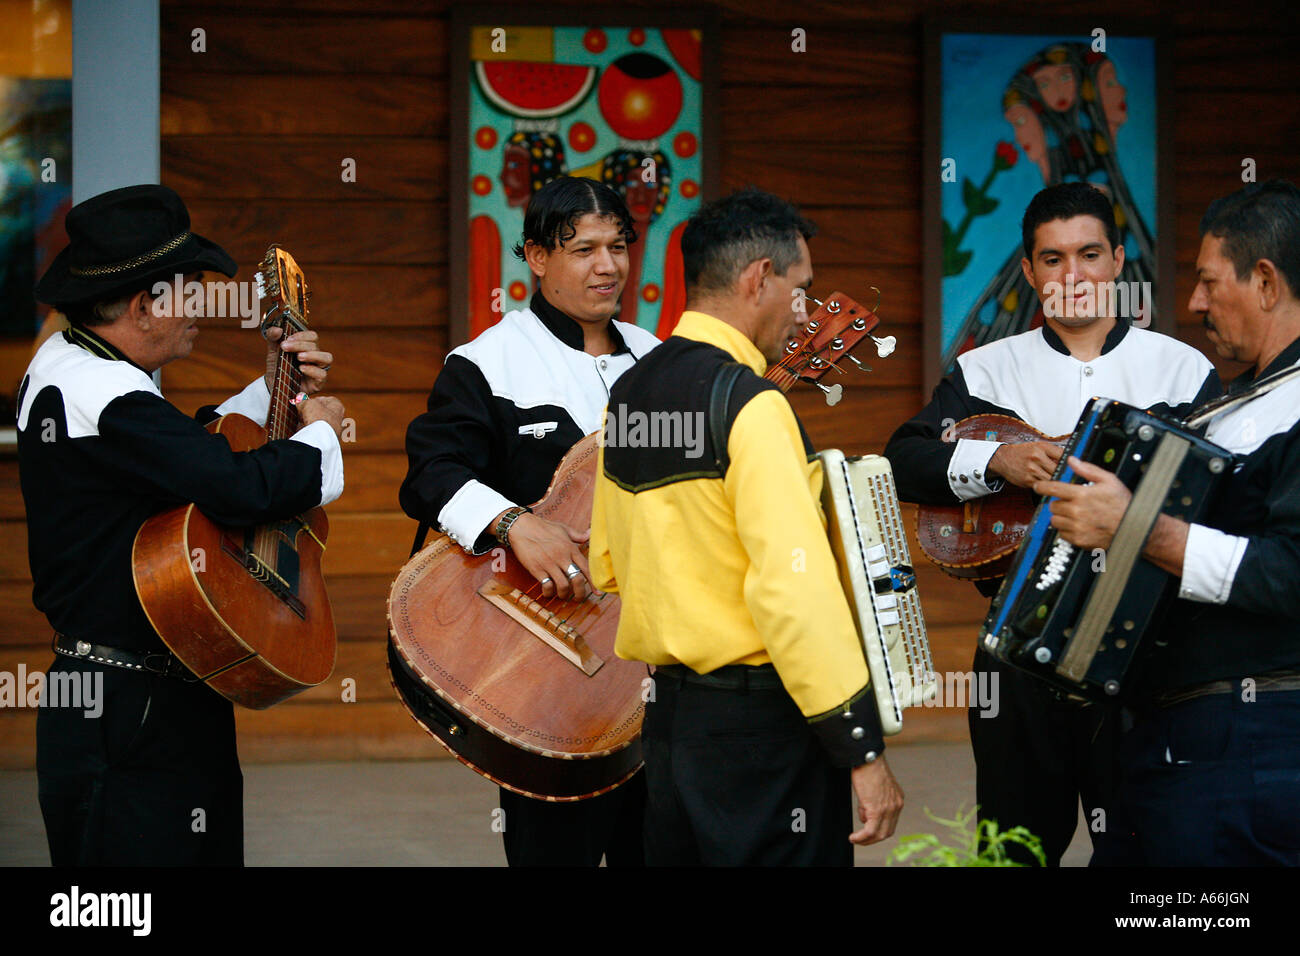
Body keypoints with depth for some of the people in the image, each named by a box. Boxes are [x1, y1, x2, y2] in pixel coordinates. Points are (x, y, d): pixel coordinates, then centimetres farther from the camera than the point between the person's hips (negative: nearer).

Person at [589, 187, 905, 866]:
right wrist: (863, 748, -19)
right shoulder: (750, 405, -16)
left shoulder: (628, 395, 10)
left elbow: (608, 565, 18)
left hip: (667, 713, 9)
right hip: (760, 726, -8)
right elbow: (794, 587, -22)